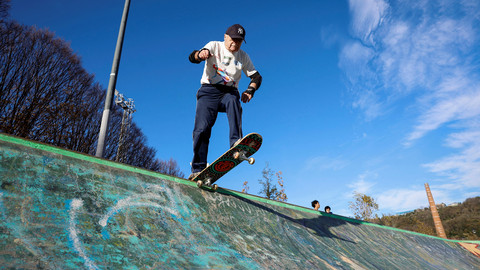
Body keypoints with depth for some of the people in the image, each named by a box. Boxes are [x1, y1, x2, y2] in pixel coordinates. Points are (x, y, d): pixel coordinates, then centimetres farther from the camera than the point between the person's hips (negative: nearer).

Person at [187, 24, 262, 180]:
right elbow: (192, 57, -11)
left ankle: (236, 143, -47)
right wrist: (201, 54, -37)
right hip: (209, 91, -1)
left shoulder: (243, 57, 12)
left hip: (229, 92, 2)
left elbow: (256, 76, 13)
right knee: (202, 128, -17)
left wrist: (250, 90, -10)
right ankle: (198, 169, -10)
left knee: (233, 101, -36)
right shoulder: (215, 46, 4)